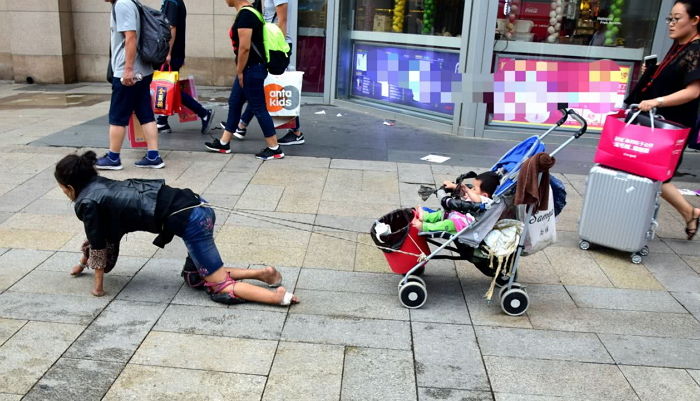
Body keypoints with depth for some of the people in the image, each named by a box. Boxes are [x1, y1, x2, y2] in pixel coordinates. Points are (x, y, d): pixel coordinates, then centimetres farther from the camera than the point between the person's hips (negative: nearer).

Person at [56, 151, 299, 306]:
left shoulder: (87, 202, 1)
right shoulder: (101, 185, 26)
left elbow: (99, 244, 8)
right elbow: (97, 234, 39)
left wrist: (98, 286, 21)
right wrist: (82, 263, 51)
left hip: (188, 220, -9)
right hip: (197, 207, 9)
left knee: (220, 287, 0)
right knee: (194, 277, 21)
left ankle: (279, 296, -14)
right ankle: (264, 273, 12)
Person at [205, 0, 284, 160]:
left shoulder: (245, 14, -19)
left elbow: (245, 47, -23)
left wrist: (239, 72, -14)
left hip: (252, 69, -10)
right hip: (250, 69, 10)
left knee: (258, 108, -3)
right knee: (234, 104, 16)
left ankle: (274, 149, 6)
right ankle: (223, 143, 27)